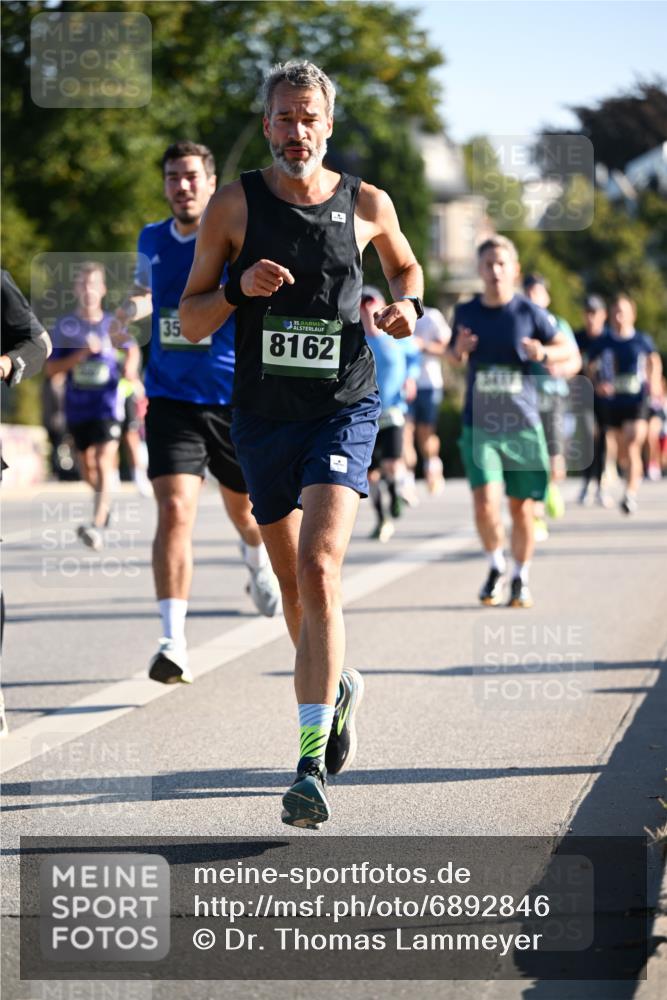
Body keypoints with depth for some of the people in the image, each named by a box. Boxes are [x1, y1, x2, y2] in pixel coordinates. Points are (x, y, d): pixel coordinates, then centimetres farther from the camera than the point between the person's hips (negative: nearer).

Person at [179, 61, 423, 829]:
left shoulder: (367, 204, 3)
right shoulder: (234, 206, 1)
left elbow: (404, 263, 25)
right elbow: (189, 321, 2)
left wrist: (407, 303, 3)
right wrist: (238, 288, -17)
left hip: (345, 409, -2)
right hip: (263, 414, 2)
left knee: (318, 568, -20)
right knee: (294, 585, 13)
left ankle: (312, 763, -23)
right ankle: (336, 687, 45)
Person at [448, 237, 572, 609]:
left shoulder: (530, 312, -3)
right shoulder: (466, 313, 3)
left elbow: (568, 348, 6)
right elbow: (455, 357, 19)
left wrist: (543, 353, -15)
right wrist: (458, 351, -5)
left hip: (523, 425, -1)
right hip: (479, 426, 1)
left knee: (523, 507, 5)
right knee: (486, 502, -15)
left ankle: (522, 578, 26)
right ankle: (496, 567, 12)